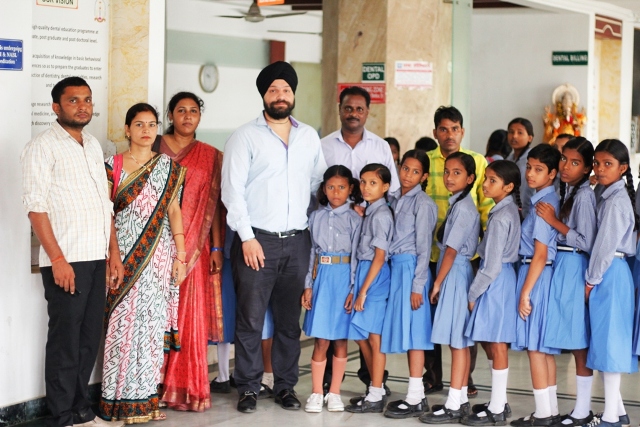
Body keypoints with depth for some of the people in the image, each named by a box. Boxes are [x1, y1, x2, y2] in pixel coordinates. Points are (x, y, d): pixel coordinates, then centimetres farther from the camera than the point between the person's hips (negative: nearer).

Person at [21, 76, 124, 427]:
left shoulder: (93, 146, 17)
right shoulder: (43, 147, -5)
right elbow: (36, 206, -12)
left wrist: (114, 253, 14)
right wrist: (57, 259, -17)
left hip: (96, 259, 7)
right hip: (66, 261, -7)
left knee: (89, 339, 11)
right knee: (65, 341, -1)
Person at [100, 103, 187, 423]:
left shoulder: (168, 166, 8)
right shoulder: (112, 165, 2)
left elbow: (174, 211, 7)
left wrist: (180, 255, 2)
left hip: (158, 255, 2)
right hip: (123, 254, -2)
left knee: (153, 323, 2)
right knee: (124, 322, -4)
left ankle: (146, 396, 9)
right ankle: (123, 398, 3)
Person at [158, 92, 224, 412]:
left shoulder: (210, 156, 9)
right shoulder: (157, 149, 4)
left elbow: (214, 205, 8)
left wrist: (216, 247, 3)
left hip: (195, 247, 1)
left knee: (191, 315, 0)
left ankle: (188, 388, 7)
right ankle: (159, 386, 6)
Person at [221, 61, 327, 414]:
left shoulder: (309, 137, 13)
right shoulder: (246, 136, 0)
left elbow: (320, 183, 18)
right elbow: (232, 189, -5)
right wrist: (247, 237, -11)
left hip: (297, 240, 4)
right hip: (257, 240, -4)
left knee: (290, 320, 8)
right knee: (250, 319, -2)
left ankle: (285, 386, 17)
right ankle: (248, 388, 7)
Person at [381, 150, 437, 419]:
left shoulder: (422, 203, -8)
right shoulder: (395, 199, 13)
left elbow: (424, 247, -10)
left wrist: (417, 285, -14)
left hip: (411, 268, -7)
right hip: (396, 266, 7)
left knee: (412, 330, -6)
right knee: (403, 330, 8)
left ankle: (416, 399, -3)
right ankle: (416, 395, 14)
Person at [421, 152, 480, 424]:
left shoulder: (463, 208, -14)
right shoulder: (459, 205, 14)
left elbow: (452, 249, -15)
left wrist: (437, 283, -12)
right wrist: (440, 282, 11)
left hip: (454, 275, -9)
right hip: (454, 273, 9)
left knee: (458, 341, -6)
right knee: (460, 341, 11)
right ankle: (461, 400, 17)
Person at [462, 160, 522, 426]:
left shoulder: (500, 218, -19)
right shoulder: (511, 210, 9)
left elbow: (492, 266, -20)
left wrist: (473, 293, -10)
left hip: (495, 281, -10)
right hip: (503, 275, 10)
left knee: (496, 344, -3)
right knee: (493, 343, 16)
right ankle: (499, 402, 25)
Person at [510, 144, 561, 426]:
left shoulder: (544, 203, -15)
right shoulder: (545, 200, 11)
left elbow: (540, 254, -18)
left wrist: (525, 292, -17)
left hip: (536, 276, -9)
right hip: (539, 274, 9)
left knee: (534, 344, -4)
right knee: (544, 346, 12)